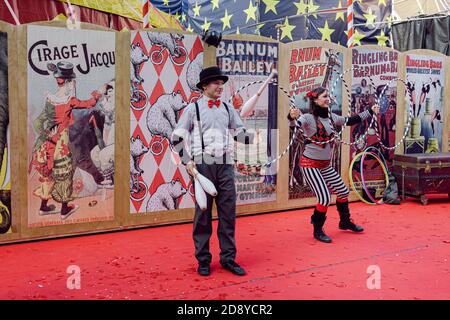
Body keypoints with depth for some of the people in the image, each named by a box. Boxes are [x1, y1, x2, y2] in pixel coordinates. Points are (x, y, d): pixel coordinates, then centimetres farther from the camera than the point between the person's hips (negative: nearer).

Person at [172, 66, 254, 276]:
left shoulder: (228, 109, 14)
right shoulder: (193, 108, 3)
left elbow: (239, 133, 16)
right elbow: (177, 138, 2)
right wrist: (187, 161, -9)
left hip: (225, 165, 4)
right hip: (203, 165, -3)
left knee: (228, 212, 4)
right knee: (203, 213, 3)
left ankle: (228, 258, 15)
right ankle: (203, 260, 14)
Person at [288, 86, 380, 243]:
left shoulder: (331, 117, 5)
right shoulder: (308, 118, -17)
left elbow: (350, 121, 18)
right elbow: (295, 124, -36)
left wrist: (370, 111, 25)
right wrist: (292, 117, -60)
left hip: (325, 165, 8)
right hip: (310, 165, -8)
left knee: (343, 191, 15)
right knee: (325, 198, -13)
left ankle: (345, 222, 39)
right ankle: (317, 231, 8)